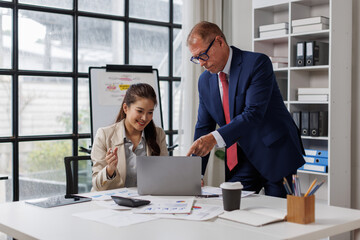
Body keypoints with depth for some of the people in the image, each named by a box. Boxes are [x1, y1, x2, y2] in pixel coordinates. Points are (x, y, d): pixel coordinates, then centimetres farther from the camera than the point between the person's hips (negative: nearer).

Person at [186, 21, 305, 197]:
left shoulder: (257, 63, -15)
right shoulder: (205, 81, 4)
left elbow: (254, 113, -26)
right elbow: (203, 127, 6)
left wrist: (216, 137, -38)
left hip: (275, 153, -5)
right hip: (242, 159, 5)